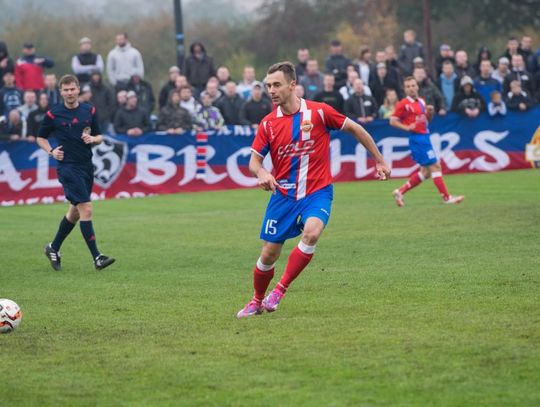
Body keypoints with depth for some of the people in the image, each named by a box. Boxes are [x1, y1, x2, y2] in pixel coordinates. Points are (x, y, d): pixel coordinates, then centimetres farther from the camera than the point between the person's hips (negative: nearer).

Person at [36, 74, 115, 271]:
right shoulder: (53, 114, -4)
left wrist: (93, 139, -9)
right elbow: (41, 138, 7)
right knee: (86, 209, -15)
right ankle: (97, 257, -15)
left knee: (75, 212, 15)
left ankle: (53, 248, 34)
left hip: (87, 166, 5)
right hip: (68, 166, -5)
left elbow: (99, 136, 13)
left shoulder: (89, 110, 5)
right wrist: (51, 151, -10)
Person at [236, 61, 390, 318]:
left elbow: (355, 129, 3)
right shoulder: (268, 124, -2)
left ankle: (280, 290, -17)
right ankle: (257, 302, 28)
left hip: (317, 192, -2)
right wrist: (262, 174, -22)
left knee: (311, 233, -31)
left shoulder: (318, 112, -9)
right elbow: (254, 160, 2)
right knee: (269, 254, 2)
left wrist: (379, 161, 7)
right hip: (283, 194, 3)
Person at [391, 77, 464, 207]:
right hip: (416, 137, -8)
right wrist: (407, 127, -21)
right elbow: (393, 121, -8)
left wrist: (430, 112, 2)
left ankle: (400, 192, 15)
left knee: (426, 172, 9)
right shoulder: (404, 104, -8)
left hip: (424, 137, 8)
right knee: (435, 166, -8)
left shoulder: (421, 101, 13)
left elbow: (428, 119, 23)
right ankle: (446, 197, -3)